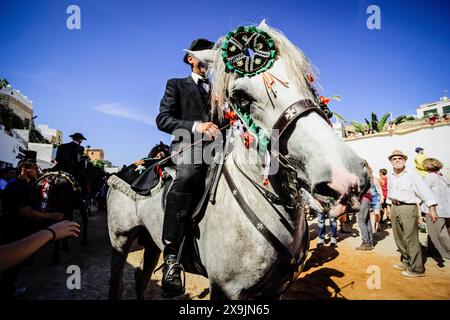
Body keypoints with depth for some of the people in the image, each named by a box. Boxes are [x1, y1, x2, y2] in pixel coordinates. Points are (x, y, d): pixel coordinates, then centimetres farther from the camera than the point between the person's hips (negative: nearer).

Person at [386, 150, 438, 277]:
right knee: (399, 238, 15)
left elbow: (425, 191, -16)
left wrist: (432, 208, -25)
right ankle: (406, 262, 30)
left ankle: (417, 269, 4)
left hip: (408, 208, -7)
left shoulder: (412, 175, -9)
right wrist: (389, 205, 22)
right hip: (394, 208, 7)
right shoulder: (390, 177, 12)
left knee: (410, 239, -6)